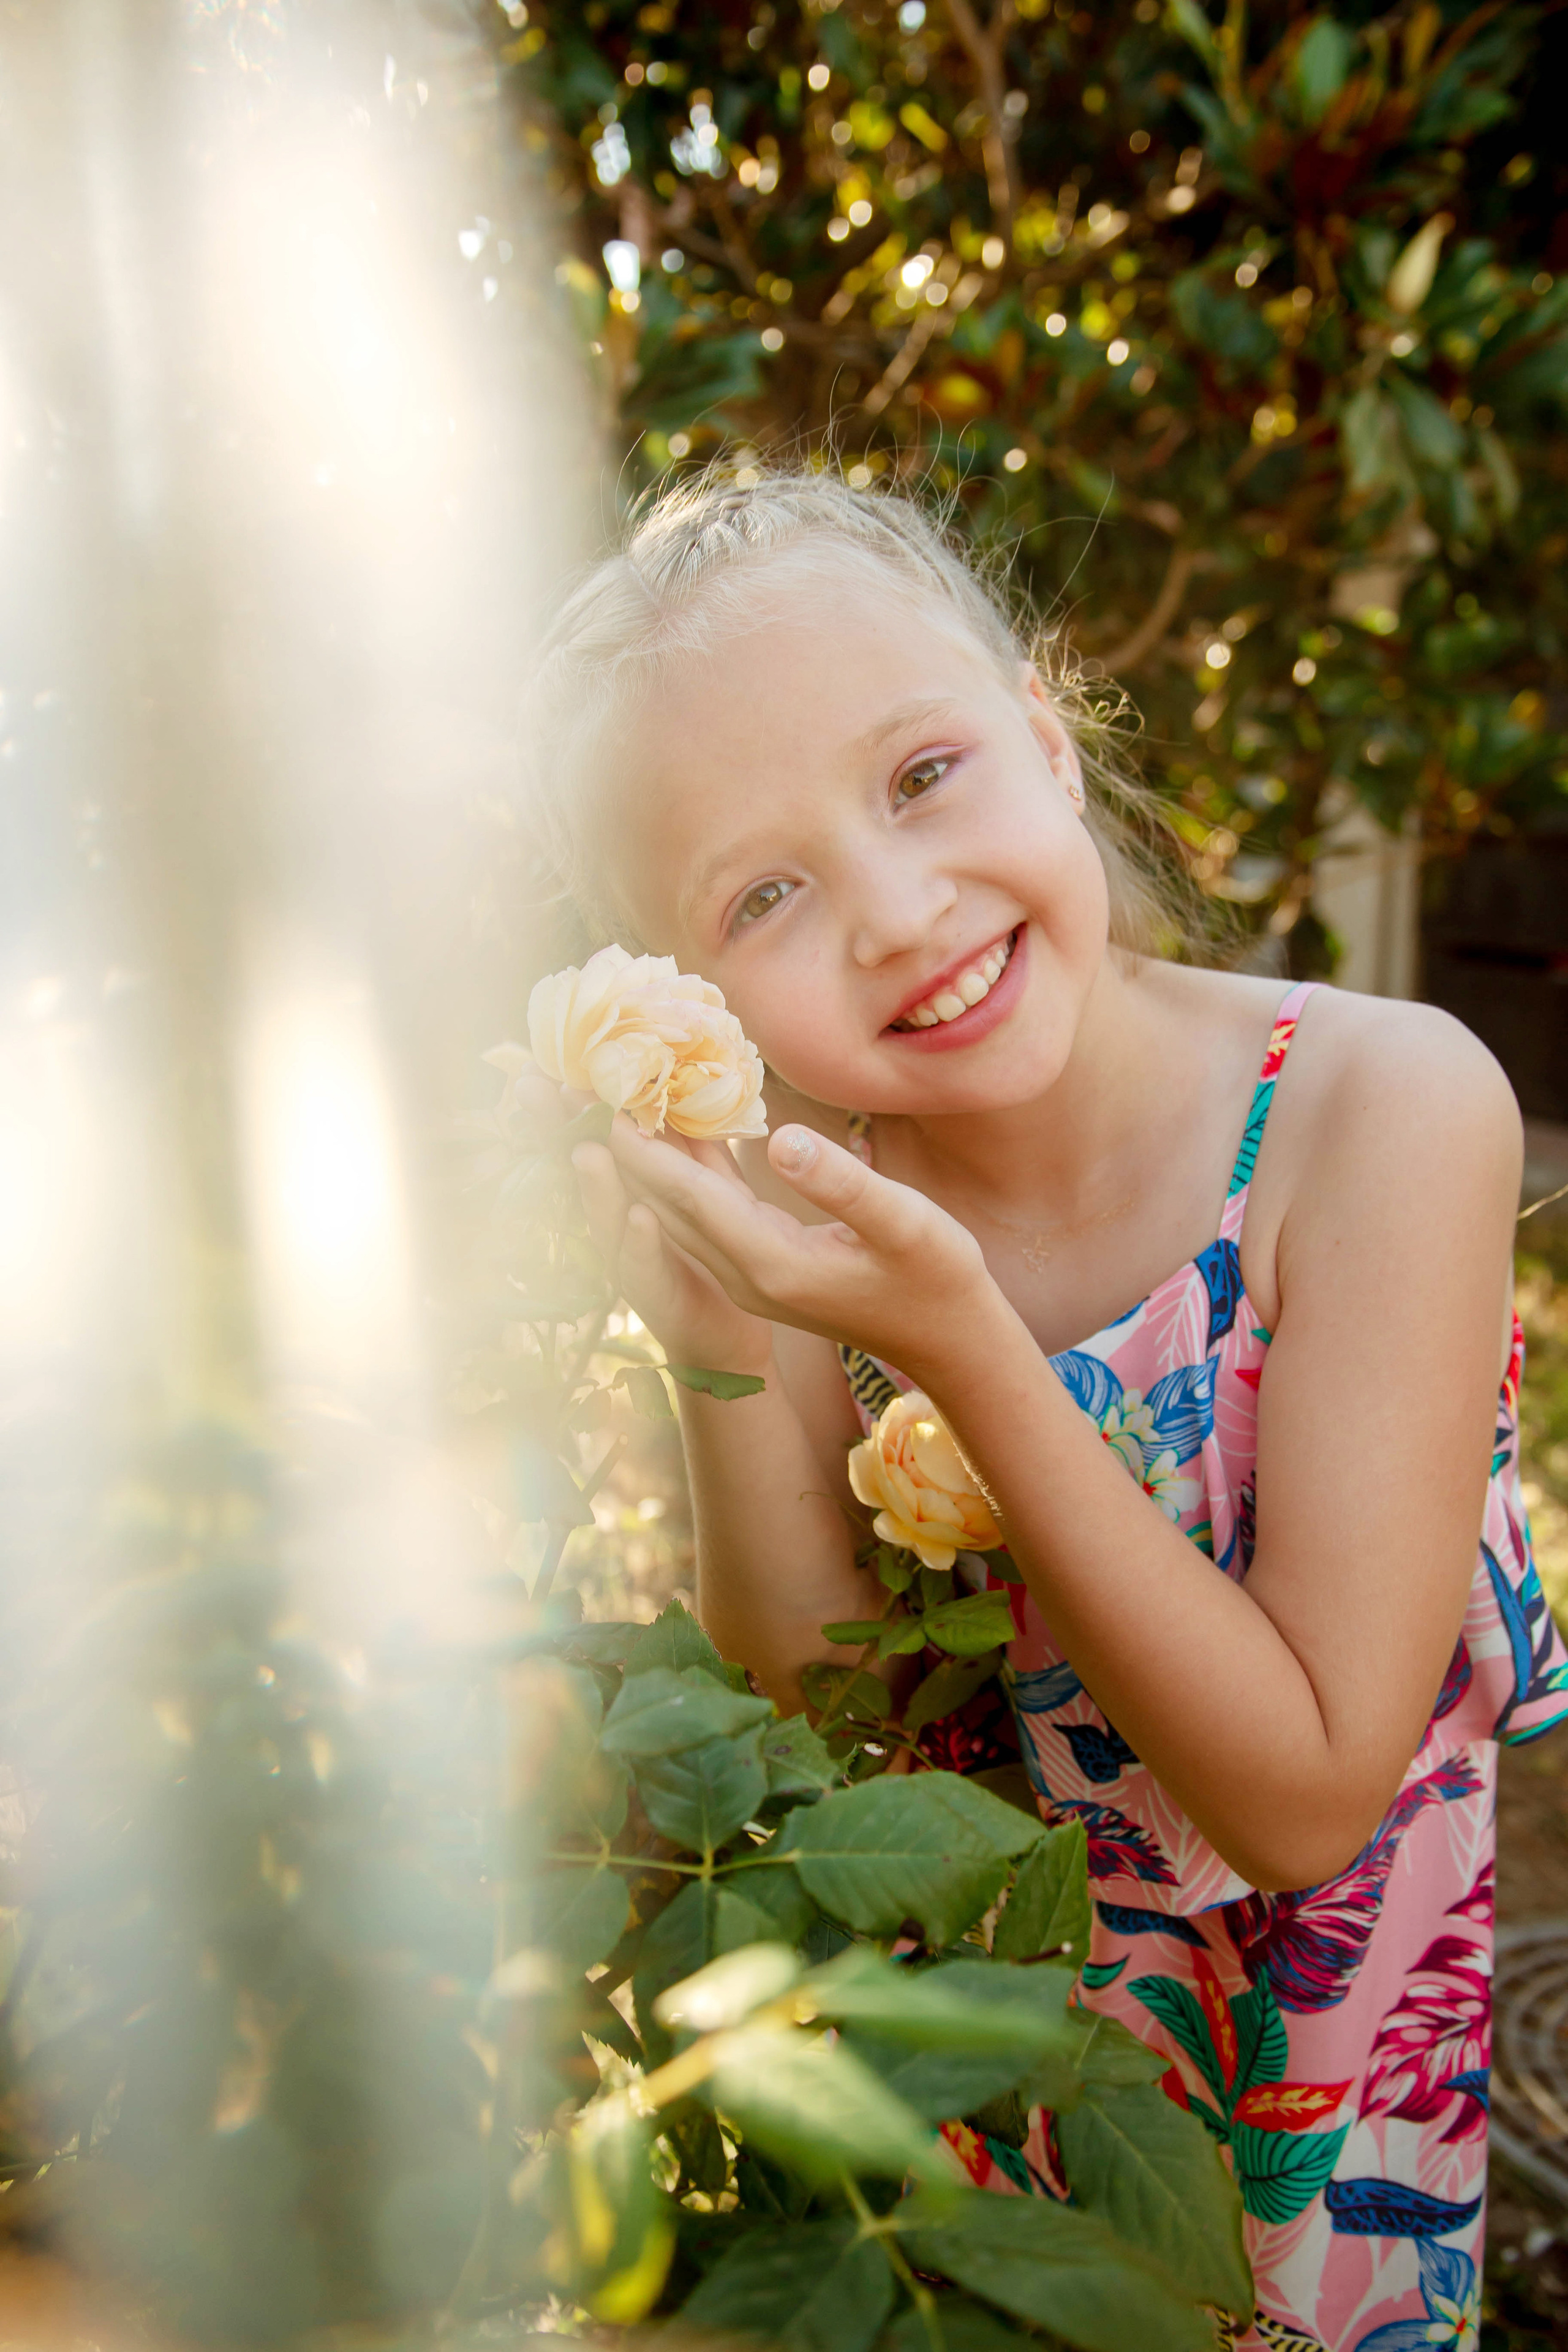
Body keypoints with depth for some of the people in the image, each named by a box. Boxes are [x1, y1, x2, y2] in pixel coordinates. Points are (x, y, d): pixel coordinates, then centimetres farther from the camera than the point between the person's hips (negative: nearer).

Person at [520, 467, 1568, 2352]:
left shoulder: (1385, 1105, -27)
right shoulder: (827, 1180, -14)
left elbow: (1304, 1795, -27)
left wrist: (964, 1349, -37)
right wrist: (722, 1354, -27)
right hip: (1016, 2002, 3)